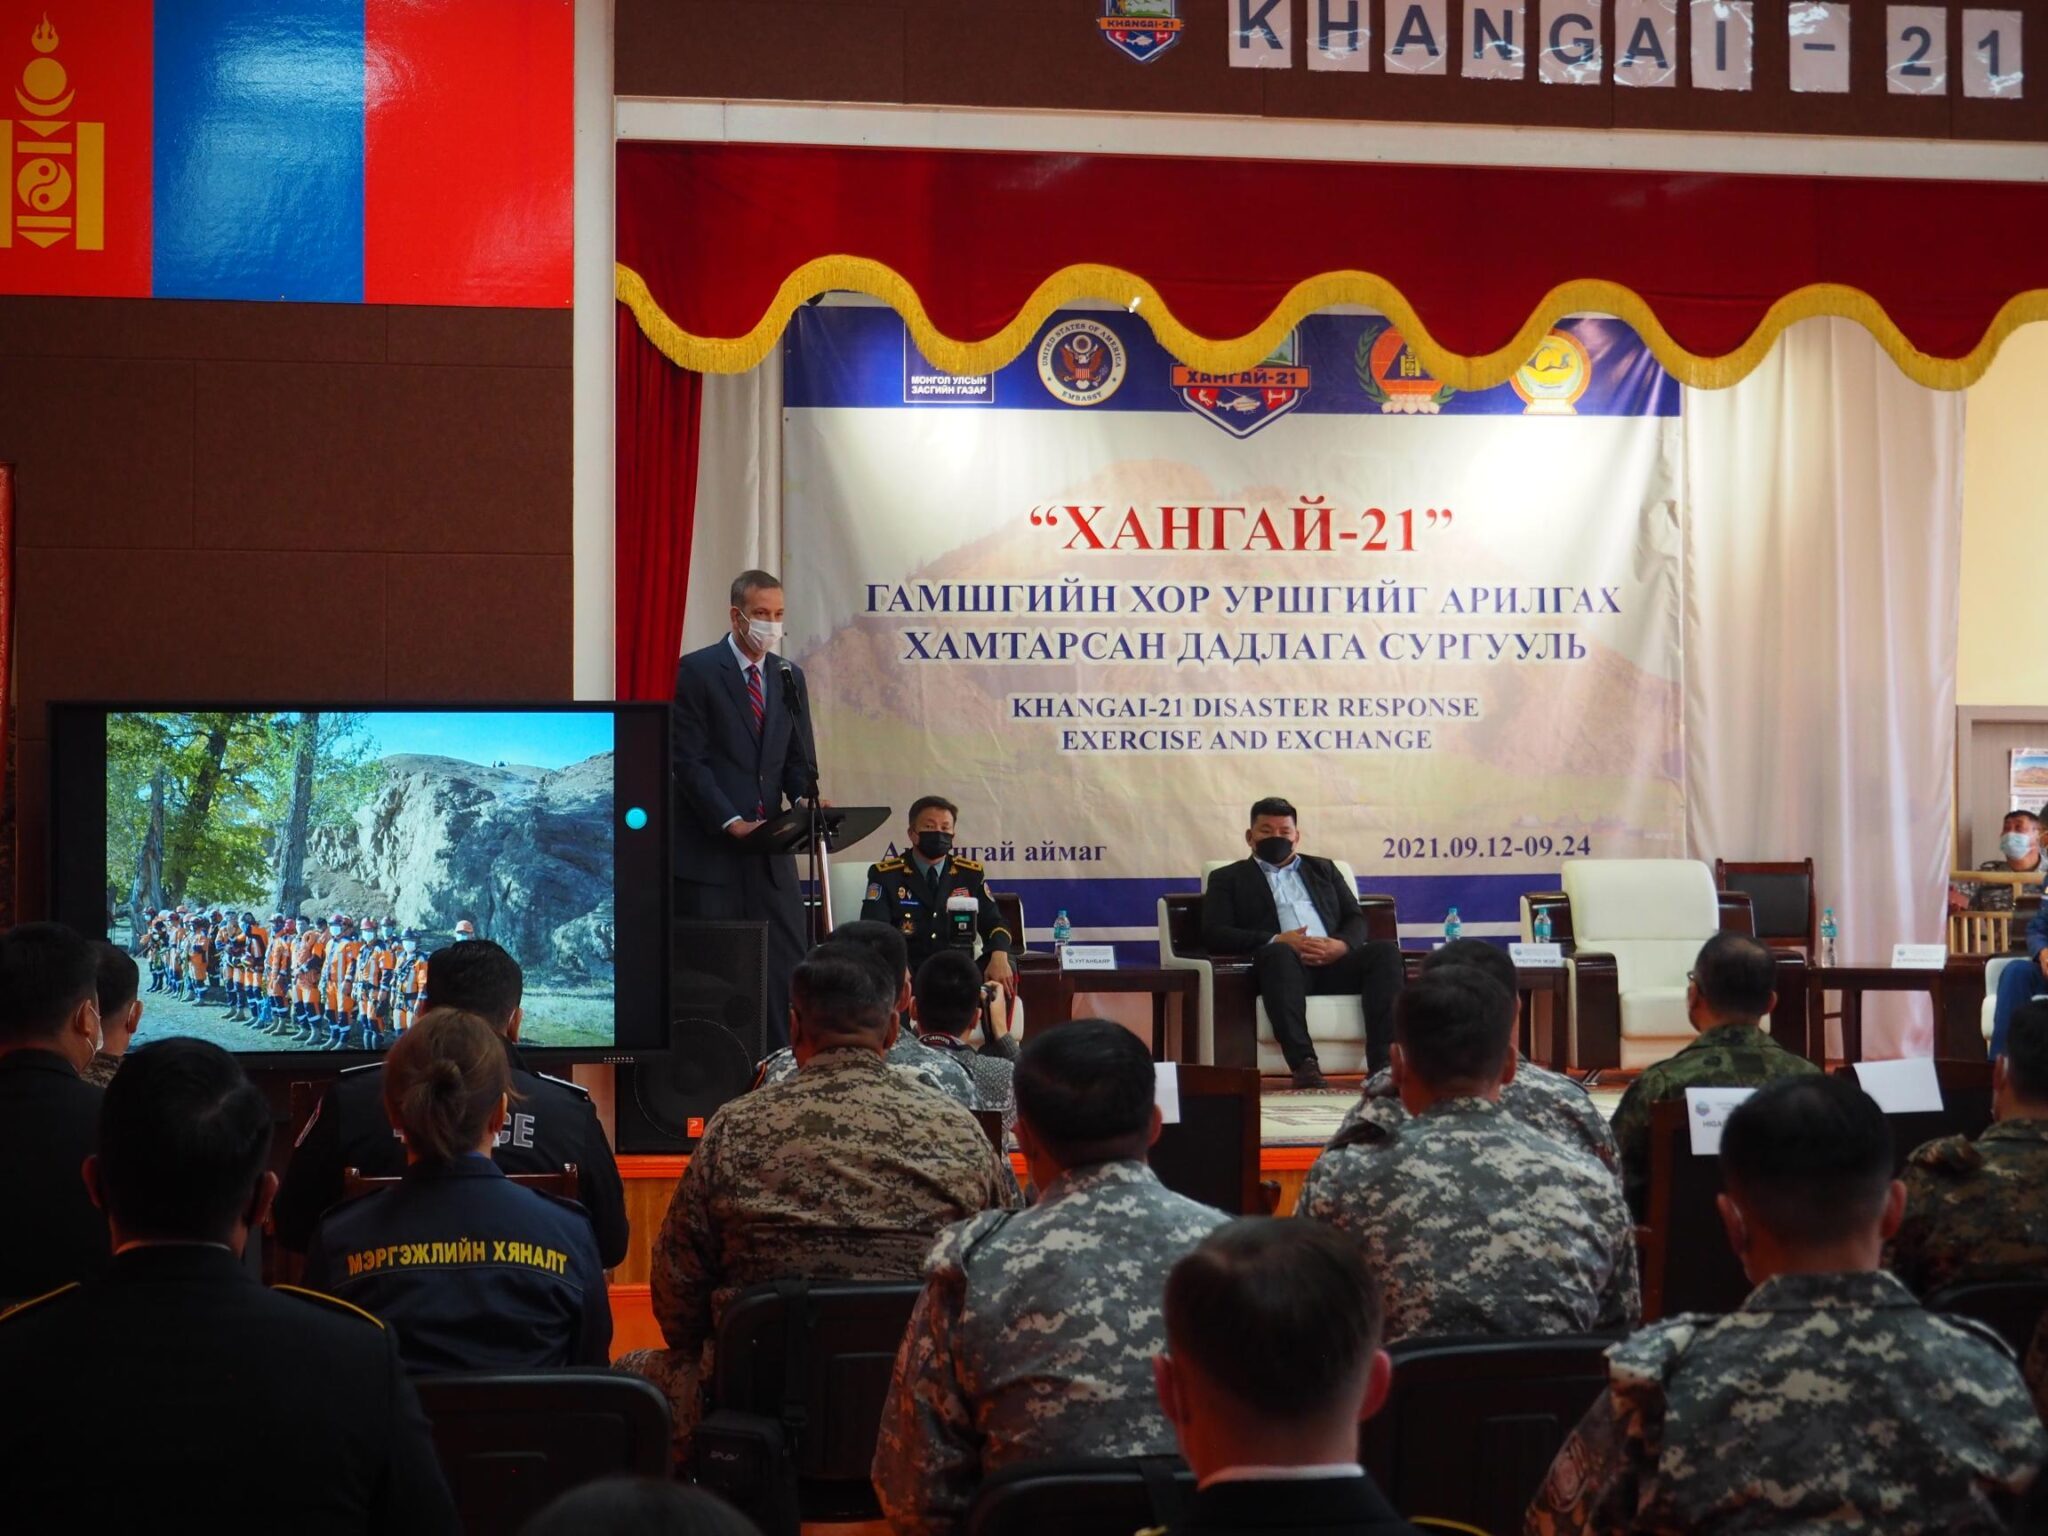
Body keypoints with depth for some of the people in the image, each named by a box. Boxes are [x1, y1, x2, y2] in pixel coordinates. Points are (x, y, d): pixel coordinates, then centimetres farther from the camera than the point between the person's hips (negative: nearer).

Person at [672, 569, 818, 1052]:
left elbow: (799, 758, 14)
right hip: (710, 847, -5)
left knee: (786, 965, 0)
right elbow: (687, 760, -9)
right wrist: (731, 822, -17)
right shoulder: (697, 670, -4)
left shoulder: (789, 676, 14)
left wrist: (806, 802, -7)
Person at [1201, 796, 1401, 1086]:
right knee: (1279, 953, -39)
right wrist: (1276, 940, -12)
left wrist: (1341, 945, -6)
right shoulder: (1229, 878, 20)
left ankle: (1381, 1064, -37)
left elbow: (1356, 920, 20)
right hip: (1283, 964, -4)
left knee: (1386, 951, -26)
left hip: (1334, 962, 4)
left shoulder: (1323, 869, 31)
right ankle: (1303, 1063, -47)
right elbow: (1215, 934, 3)